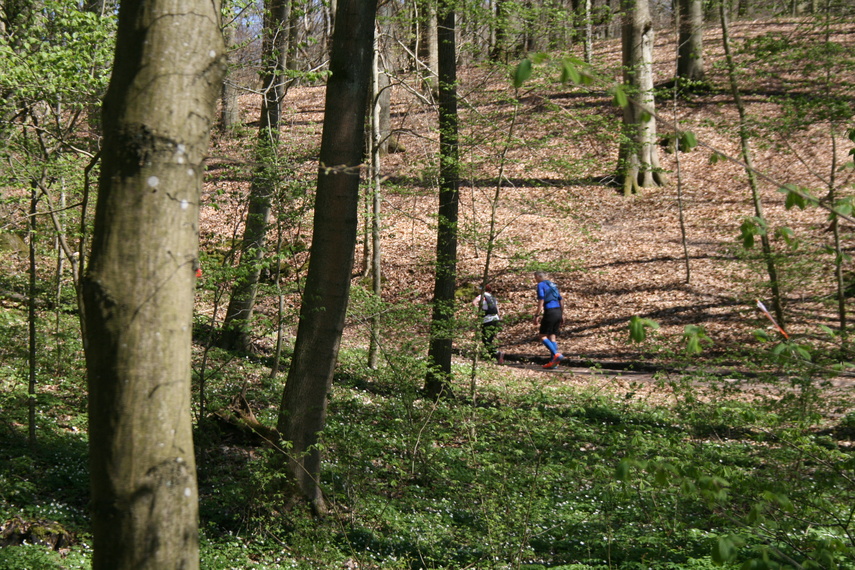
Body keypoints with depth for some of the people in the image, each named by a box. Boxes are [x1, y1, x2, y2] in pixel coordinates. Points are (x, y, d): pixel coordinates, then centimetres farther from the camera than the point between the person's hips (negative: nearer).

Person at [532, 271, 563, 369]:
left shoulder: (541, 285, -4)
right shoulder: (553, 285, 20)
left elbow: (541, 301, -14)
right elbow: (561, 300, 20)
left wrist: (537, 315, -13)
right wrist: (562, 314, 25)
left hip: (550, 312, -8)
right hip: (558, 312, 8)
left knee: (543, 336, -3)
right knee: (552, 337, 10)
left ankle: (556, 354, -21)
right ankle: (553, 361, 4)